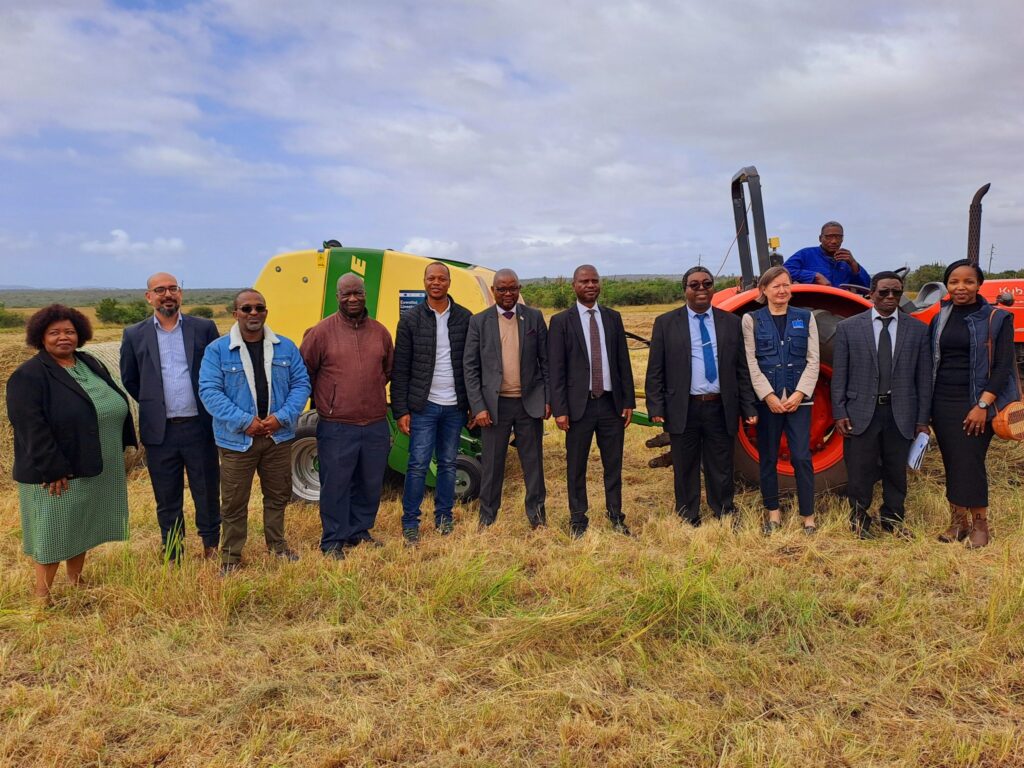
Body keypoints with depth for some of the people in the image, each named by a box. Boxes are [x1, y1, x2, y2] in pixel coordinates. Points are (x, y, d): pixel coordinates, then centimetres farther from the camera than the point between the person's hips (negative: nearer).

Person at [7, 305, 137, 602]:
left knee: (82, 529, 16)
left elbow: (115, 405, 17)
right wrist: (53, 470, -24)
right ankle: (42, 598, 15)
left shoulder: (91, 364, 10)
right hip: (56, 474, -7)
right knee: (54, 532, 2)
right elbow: (32, 429, -20)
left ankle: (76, 584, 31)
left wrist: (121, 449, 13)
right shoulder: (29, 376, -13)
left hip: (95, 472, 7)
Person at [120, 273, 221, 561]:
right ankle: (172, 556, 24)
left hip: (199, 427, -1)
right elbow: (129, 380, 13)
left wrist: (208, 407, 5)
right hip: (159, 431, 1)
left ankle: (211, 547, 27)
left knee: (208, 492, 8)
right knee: (167, 499, 10)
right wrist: (153, 405, 9)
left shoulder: (204, 328, 2)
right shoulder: (134, 335, 4)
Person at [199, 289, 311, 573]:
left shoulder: (286, 347, 4)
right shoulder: (217, 350, -5)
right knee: (233, 501, 6)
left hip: (278, 436, 3)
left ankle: (277, 543, 37)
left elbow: (301, 384, 2)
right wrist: (244, 421, -19)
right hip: (237, 439, -3)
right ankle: (231, 554, 22)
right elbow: (210, 391, -11)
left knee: (278, 495, 17)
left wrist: (282, 417, -12)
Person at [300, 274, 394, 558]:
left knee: (370, 484, 14)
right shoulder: (322, 331, -6)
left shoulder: (380, 332, 7)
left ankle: (360, 531, 32)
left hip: (376, 425, 4)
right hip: (336, 427, -4)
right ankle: (333, 541, 18)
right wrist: (325, 400, 8)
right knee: (335, 486, 3)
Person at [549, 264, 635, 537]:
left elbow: (623, 362, 10)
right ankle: (578, 520, 19)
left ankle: (616, 517, 23)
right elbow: (555, 369, -4)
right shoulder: (561, 321, -1)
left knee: (614, 464, 10)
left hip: (612, 403, 3)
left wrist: (628, 401, 4)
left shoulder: (613, 318, 9)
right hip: (579, 404, -3)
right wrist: (560, 409, -9)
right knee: (576, 466, 6)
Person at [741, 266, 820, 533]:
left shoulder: (805, 317, 7)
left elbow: (813, 360, 2)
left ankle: (808, 515, 10)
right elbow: (750, 362, -4)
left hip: (798, 398, 1)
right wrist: (769, 396, -12)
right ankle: (773, 512, 22)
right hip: (766, 399, 0)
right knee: (768, 457, 8)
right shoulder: (751, 319, 2)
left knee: (801, 457, -1)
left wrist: (800, 393, -10)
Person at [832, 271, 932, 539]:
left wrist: (923, 419, 1)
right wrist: (839, 414, -5)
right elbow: (839, 375, 0)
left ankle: (893, 519, 29)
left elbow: (924, 378, 5)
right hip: (861, 413, -1)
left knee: (896, 471, 12)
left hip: (901, 414, 2)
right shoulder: (848, 328, 0)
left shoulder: (918, 330, 4)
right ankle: (859, 519, 22)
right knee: (860, 471, 4)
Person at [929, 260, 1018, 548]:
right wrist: (926, 406, 8)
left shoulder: (997, 319, -3)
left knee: (970, 463, -6)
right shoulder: (939, 320, 9)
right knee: (952, 464, 8)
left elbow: (1003, 366, -7)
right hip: (943, 403, 4)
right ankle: (958, 522, 19)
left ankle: (980, 524, 10)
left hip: (976, 403, -4)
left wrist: (983, 405, -15)